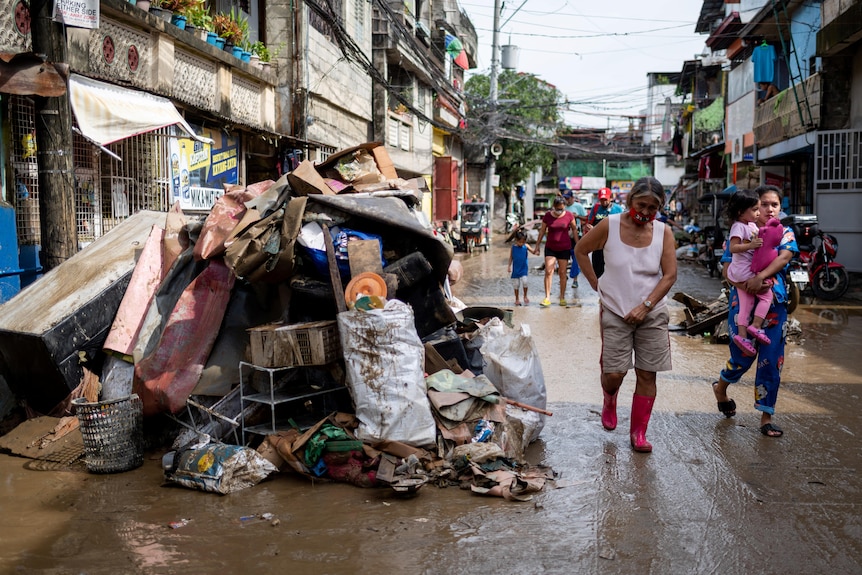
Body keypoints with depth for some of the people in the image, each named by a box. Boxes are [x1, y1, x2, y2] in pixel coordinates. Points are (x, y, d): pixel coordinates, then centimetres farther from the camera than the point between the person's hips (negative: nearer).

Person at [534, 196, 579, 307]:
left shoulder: (569, 216, -5)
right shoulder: (547, 216, -4)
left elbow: (574, 230, 6)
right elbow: (542, 231, 6)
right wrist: (537, 246, 9)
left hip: (564, 248, -1)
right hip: (550, 247, 1)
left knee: (562, 272, 3)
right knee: (548, 271, -7)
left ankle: (562, 298, 13)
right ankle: (547, 297, -4)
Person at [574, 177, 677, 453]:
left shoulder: (663, 232, -2)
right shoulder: (609, 226, -6)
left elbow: (670, 275, -5)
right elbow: (581, 250, 7)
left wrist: (645, 306, -13)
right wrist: (596, 284, 1)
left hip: (652, 314, 2)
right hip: (614, 313, -1)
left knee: (647, 375, 2)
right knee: (614, 374, -5)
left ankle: (638, 432, 16)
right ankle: (609, 398, 32)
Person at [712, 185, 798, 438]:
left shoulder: (785, 233, 7)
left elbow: (785, 257, -13)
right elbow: (727, 268, -5)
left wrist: (761, 277, -29)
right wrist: (745, 284, -24)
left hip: (775, 303, 2)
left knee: (771, 360, 1)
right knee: (744, 355, 3)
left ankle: (766, 417, 13)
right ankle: (720, 387, 36)